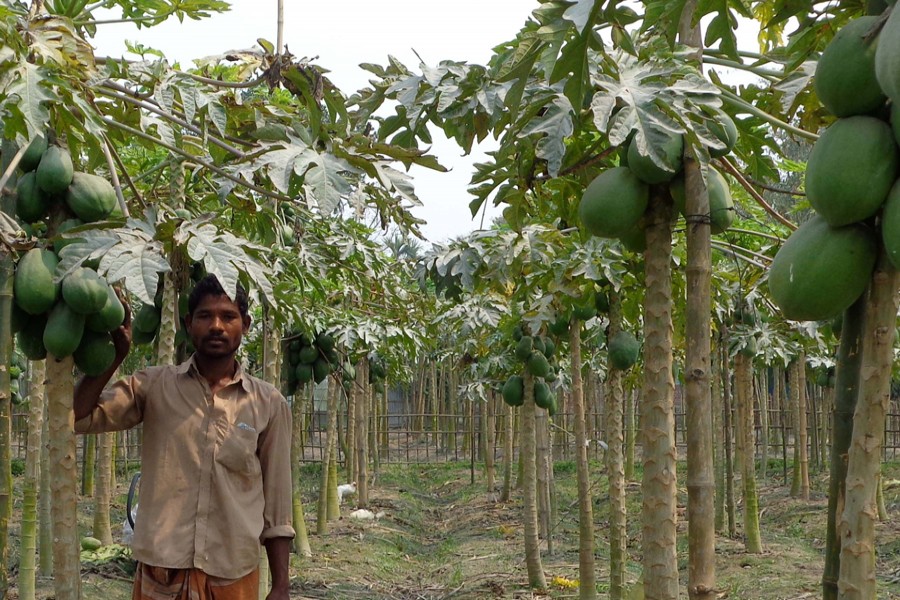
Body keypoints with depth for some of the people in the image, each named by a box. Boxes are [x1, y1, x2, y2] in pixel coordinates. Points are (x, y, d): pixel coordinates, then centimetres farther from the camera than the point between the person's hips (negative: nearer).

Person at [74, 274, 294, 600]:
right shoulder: (154, 386, 2)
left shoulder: (269, 404, 2)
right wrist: (114, 355, -14)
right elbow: (76, 417, -8)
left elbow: (277, 503, 4)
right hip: (160, 572, 0)